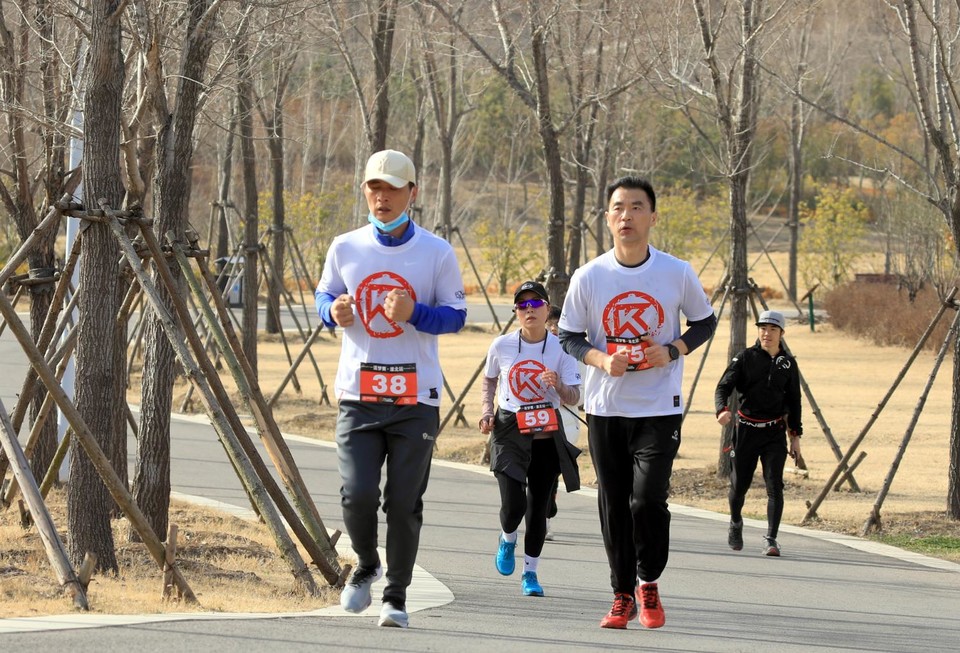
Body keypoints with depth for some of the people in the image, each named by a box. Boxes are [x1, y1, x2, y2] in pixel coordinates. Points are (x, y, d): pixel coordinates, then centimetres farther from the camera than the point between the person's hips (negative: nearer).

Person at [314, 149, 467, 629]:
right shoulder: (345, 248, 6)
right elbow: (324, 295, 18)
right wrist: (334, 311, -6)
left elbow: (456, 316, 2)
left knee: (404, 502, -1)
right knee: (357, 494, -10)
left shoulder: (437, 252, 0)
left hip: (416, 397, -1)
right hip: (357, 395, 1)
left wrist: (414, 313, -17)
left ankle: (396, 597, 14)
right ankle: (366, 566, 19)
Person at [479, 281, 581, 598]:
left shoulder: (560, 348, -4)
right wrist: (486, 411, 1)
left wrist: (558, 386, -26)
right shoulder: (502, 346, -2)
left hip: (546, 437, 1)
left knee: (538, 508, 4)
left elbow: (573, 398, -5)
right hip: (509, 432, -1)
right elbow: (489, 380, 17)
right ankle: (507, 540, 21)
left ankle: (530, 572, 21)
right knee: (513, 505, -14)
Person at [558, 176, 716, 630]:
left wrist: (672, 351, -11)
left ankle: (649, 584, 11)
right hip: (605, 408, 2)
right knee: (614, 504, 5)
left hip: (660, 408, -2)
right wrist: (601, 360, -15)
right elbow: (568, 336, 4)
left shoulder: (677, 273, -5)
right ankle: (622, 597, 19)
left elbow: (705, 322, 8)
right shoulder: (588, 277, -4)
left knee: (648, 498, -12)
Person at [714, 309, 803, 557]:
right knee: (739, 484, 7)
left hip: (775, 432, 1)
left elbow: (794, 401, 13)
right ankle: (735, 523, 37)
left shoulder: (788, 363, 6)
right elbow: (724, 386, -11)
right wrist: (722, 410, -31)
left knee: (774, 485, -12)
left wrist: (795, 435, 10)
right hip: (746, 429, -1)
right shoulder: (745, 358, -2)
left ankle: (771, 539, -11)